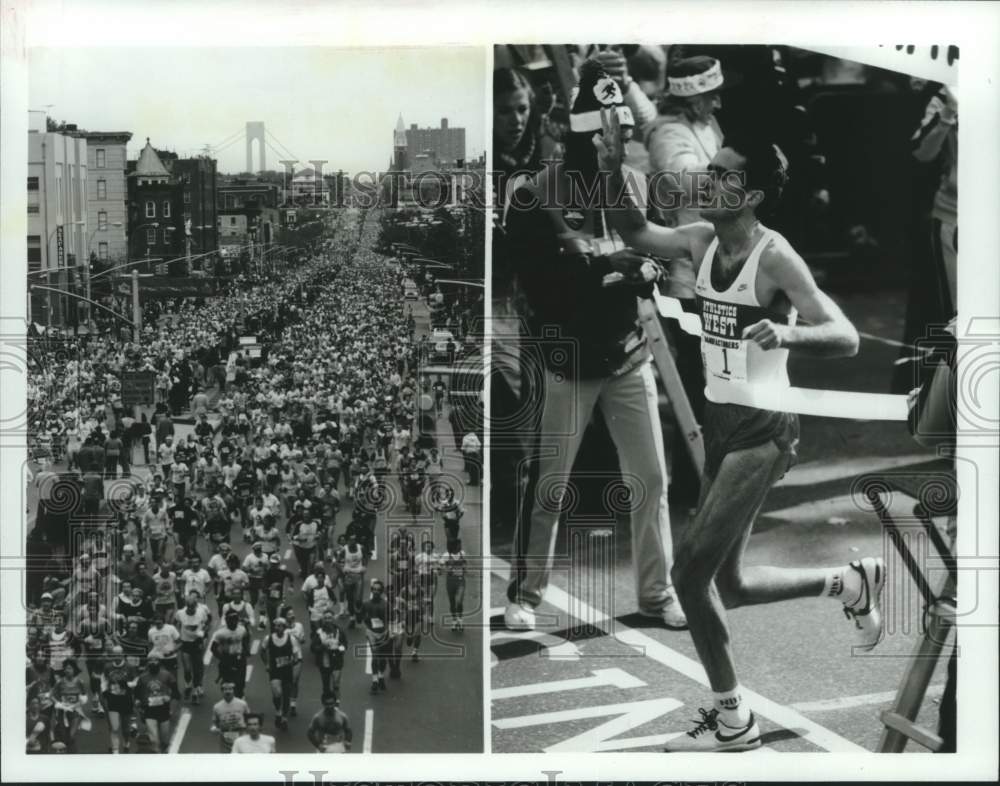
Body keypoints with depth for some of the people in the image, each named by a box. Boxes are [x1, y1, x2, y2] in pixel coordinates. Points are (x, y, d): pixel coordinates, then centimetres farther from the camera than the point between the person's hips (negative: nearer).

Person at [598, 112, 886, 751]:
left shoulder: (776, 259, -18)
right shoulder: (702, 241, 3)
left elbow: (846, 338, -22)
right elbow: (636, 233, 19)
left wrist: (787, 333, -42)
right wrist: (614, 171, 3)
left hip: (762, 432, -8)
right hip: (721, 422, 8)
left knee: (690, 570, -9)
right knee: (730, 584, 15)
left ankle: (733, 721, 7)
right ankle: (851, 583, 36)